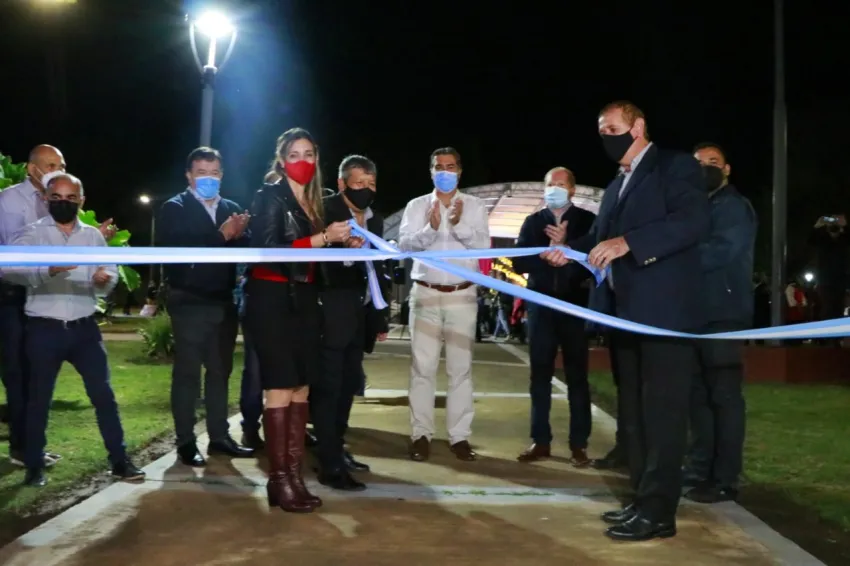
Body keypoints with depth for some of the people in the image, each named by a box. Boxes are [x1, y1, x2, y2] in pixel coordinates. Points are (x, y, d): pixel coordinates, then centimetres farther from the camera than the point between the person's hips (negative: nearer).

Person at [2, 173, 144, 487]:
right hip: (44, 329, -2)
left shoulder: (93, 235, 10)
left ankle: (119, 460, 10)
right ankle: (34, 467, 20)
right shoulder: (31, 233, -1)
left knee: (103, 393, 2)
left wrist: (104, 279, -18)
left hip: (84, 328, 2)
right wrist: (48, 269, -34)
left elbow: (111, 271, 7)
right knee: (39, 398, 7)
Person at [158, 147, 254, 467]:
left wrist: (239, 236, -19)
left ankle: (219, 437, 19)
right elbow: (173, 251, -18)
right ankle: (186, 443, 7)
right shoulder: (174, 208, -2)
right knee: (187, 374, 1)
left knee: (220, 372, 11)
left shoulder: (232, 209, 12)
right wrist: (220, 236, -22)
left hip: (224, 303, 5)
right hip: (190, 304, -5)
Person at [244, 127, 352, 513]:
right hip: (272, 299, -7)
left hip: (304, 300, 7)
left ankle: (295, 475, 8)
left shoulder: (314, 203, 16)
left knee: (301, 390, 4)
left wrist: (342, 243, 3)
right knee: (280, 390, -9)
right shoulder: (270, 195, -5)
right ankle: (279, 480, -5)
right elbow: (268, 249, -17)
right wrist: (322, 239, -19)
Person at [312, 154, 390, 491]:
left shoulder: (375, 220, 12)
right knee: (328, 388, -3)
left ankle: (337, 451, 27)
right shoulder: (326, 212, -10)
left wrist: (382, 316, 16)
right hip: (331, 313, -7)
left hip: (360, 315, 8)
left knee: (347, 386, 14)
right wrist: (341, 247, -33)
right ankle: (329, 466, 0)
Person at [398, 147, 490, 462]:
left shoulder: (474, 206, 5)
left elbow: (484, 245, -6)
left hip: (462, 295, 0)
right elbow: (404, 244, -7)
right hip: (425, 294, 0)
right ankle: (421, 435, 4)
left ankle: (460, 436, 7)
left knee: (461, 367, 2)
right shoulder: (417, 206, 5)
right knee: (422, 367, -1)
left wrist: (460, 225, -22)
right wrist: (431, 228, -24)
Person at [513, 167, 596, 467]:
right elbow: (519, 262, -3)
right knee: (540, 375, 6)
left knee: (577, 377, 2)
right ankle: (541, 440, 13)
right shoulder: (532, 221, 8)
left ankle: (578, 444, 7)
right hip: (541, 305, 2)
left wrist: (565, 248, -18)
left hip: (575, 305, -2)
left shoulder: (587, 220, 1)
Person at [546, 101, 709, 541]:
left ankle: (658, 511, 0)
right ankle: (643, 500, 21)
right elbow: (600, 236, 19)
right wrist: (570, 249, -2)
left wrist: (626, 243, -27)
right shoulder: (615, 187, 22)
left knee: (661, 413, -5)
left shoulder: (676, 166, -3)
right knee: (633, 413, 12)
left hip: (665, 313, -9)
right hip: (626, 314, 9)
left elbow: (693, 220, -19)